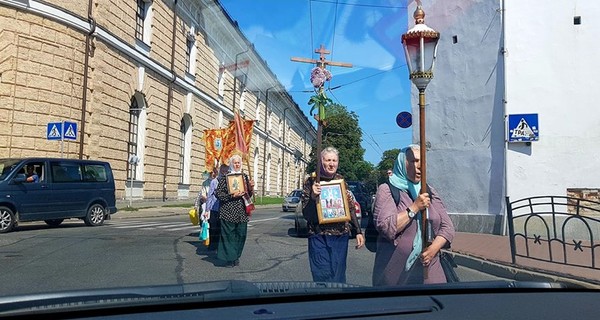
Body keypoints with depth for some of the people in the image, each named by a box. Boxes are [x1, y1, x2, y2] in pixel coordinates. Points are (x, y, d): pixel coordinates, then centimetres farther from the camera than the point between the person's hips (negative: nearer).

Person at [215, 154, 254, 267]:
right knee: (228, 235, -3)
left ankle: (236, 257, 21)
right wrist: (232, 196, -18)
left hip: (242, 212, 5)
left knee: (241, 234, 7)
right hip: (228, 211, -5)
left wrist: (251, 188, -2)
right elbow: (218, 193, -8)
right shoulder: (225, 176, -2)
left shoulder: (244, 176, 14)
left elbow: (249, 194, 20)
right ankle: (229, 258, 7)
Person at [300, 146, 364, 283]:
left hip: (341, 236, 3)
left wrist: (358, 231, 10)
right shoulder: (311, 181, -4)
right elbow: (306, 214, -6)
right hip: (319, 237, -3)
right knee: (323, 278, -4)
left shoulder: (341, 180, 7)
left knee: (338, 277, 9)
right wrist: (313, 197, -23)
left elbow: (350, 209, 15)